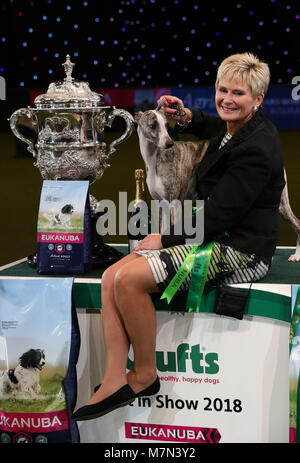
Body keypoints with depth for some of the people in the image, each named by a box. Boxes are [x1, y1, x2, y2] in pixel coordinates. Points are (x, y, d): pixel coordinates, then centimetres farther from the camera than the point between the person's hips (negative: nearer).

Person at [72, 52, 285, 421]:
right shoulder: (235, 127, 10)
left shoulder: (256, 148, -20)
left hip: (239, 251, -10)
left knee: (129, 279, -24)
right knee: (112, 276, -7)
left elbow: (216, 217, -22)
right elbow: (213, 127, 37)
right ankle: (115, 383, -11)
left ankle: (144, 375, -4)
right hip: (215, 238, 10)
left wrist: (164, 238, -11)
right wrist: (186, 117, 15)